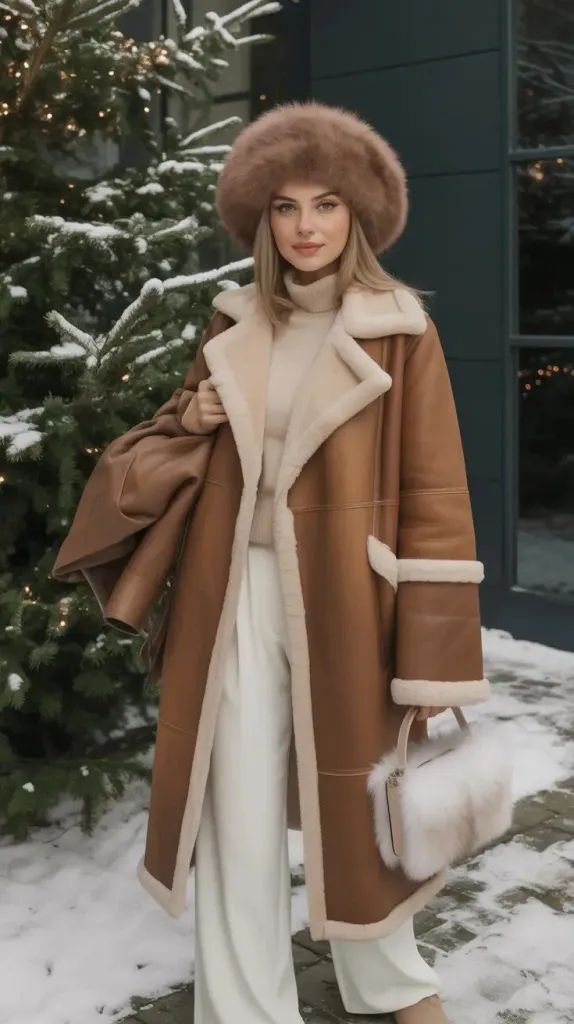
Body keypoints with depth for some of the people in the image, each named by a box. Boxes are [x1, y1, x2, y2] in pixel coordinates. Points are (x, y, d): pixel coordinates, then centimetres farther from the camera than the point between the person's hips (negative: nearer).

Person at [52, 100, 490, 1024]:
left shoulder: (402, 333, -5)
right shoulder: (234, 329, 8)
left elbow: (433, 496, -8)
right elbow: (173, 452, 19)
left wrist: (432, 663, -11)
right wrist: (191, 419, -6)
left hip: (343, 596, -3)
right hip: (237, 594, 3)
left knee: (353, 798, 12)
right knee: (239, 821, 5)